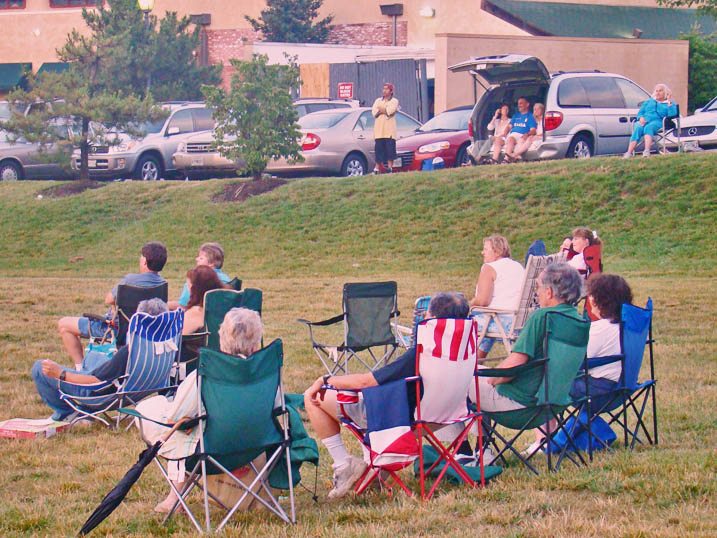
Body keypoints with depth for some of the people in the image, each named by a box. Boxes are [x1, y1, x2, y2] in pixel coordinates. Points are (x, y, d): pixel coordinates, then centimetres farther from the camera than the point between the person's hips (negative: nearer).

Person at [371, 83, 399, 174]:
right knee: (378, 148, -2)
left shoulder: (394, 101, 9)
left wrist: (380, 109, 1)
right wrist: (385, 111, -7)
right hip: (379, 128, 2)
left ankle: (389, 166, -4)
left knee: (390, 147, -7)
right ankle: (377, 167, -1)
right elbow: (374, 111, 2)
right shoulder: (378, 100, 19)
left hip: (389, 129, -2)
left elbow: (390, 110, -10)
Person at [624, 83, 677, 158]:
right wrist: (641, 118, 0)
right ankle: (629, 152, -49)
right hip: (644, 120, 3)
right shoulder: (649, 101, 31)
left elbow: (672, 115, 1)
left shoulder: (669, 104, 19)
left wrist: (669, 102, -3)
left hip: (657, 122, -3)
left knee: (648, 127, -38)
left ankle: (647, 151, -57)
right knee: (638, 129, -32)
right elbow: (640, 112, 23)